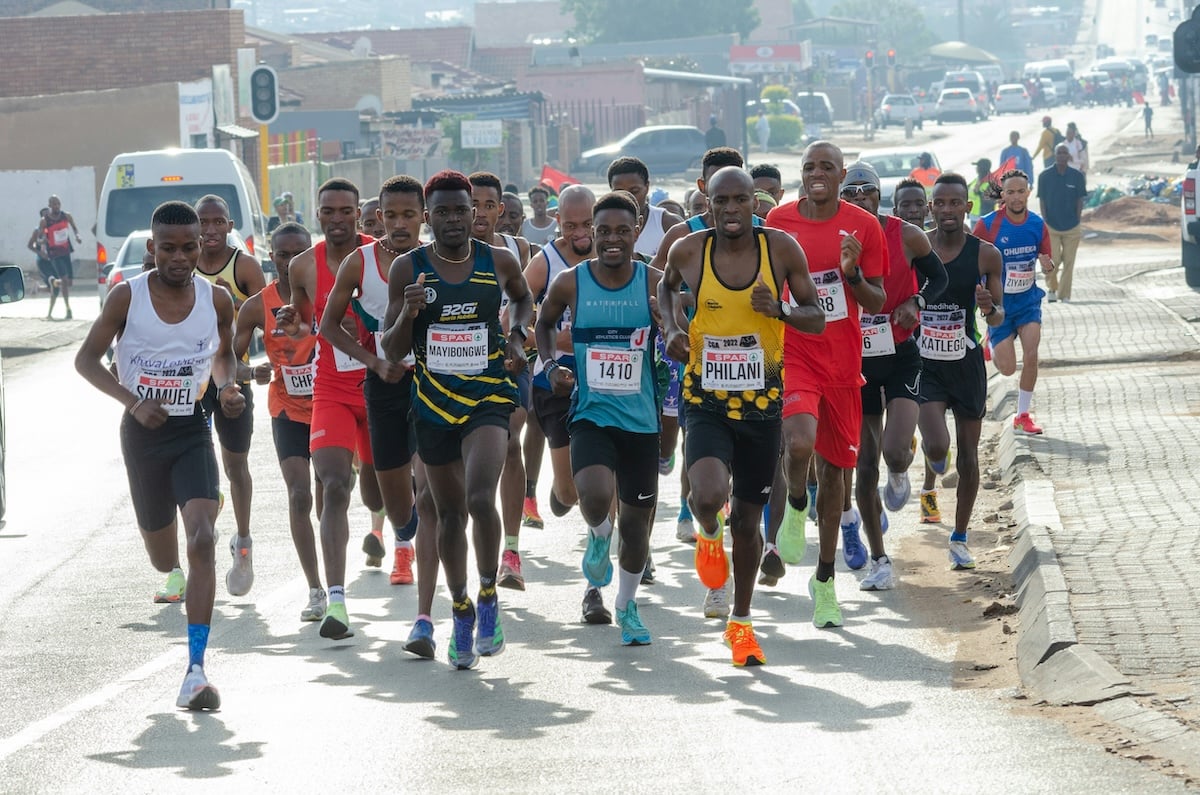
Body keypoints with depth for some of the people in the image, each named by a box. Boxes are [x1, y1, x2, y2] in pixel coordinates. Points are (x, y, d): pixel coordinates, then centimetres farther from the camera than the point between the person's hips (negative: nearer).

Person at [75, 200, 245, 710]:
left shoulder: (217, 301, -4)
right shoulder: (128, 297, -11)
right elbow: (86, 359, -7)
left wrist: (228, 387, -6)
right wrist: (133, 402, -22)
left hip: (192, 431, 0)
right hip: (143, 433, 0)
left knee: (203, 541, -21)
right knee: (163, 557, 15)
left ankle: (196, 669, -23)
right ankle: (175, 573, 58)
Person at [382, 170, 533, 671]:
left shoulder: (498, 263, -1)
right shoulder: (408, 269, -2)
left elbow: (524, 299, 23)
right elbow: (393, 352, -2)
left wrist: (517, 334, 4)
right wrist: (408, 314, -21)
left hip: (488, 398, -2)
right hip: (434, 403, 2)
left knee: (480, 499, -24)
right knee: (450, 513, 12)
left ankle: (488, 598, -4)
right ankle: (461, 614, 30)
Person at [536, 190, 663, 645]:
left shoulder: (654, 284, -4)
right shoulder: (570, 283, -3)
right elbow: (544, 323, 17)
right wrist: (550, 365, 0)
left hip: (641, 418, 1)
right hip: (591, 414, -1)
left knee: (636, 519, 10)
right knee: (595, 496, -28)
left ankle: (627, 605, 34)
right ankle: (598, 536, 10)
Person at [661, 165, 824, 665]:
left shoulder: (781, 249, -7)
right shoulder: (689, 251, -7)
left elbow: (816, 320, 0)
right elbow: (666, 286, 17)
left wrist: (780, 309, -20)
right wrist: (671, 328, -1)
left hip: (762, 403, 1)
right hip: (706, 402, -1)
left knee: (747, 520, 11)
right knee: (708, 497, -27)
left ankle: (741, 623, 31)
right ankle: (708, 534, 12)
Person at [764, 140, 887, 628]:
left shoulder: (863, 226, 0)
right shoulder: (778, 222, 0)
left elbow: (877, 304, 1)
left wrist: (852, 273, -18)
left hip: (842, 362, 2)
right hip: (792, 354, -2)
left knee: (834, 466, 10)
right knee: (800, 442, -30)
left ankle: (825, 579, 23)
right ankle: (796, 510, 3)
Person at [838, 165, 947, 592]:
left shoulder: (907, 236, -6)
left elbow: (938, 276, 8)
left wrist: (916, 302, -10)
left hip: (901, 356, -2)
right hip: (855, 360, 2)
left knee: (895, 452, -21)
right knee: (864, 467, 4)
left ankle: (899, 476, 19)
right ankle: (879, 562, 16)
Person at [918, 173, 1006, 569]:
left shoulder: (985, 254, -5)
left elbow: (1000, 317, -3)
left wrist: (991, 309, -24)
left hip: (967, 362, 1)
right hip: (924, 362, -1)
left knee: (968, 457, 7)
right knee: (937, 446, -18)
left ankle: (960, 538, 23)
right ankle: (930, 480, 20)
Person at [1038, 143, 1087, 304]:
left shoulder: (1077, 176, 0)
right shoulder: (1045, 176, -1)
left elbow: (1080, 200, 4)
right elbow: (1042, 200, 1)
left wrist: (1077, 221, -3)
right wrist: (1045, 222, -5)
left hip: (1071, 226, 1)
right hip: (1051, 226, -1)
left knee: (1068, 262, 3)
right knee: (1053, 259, -8)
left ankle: (1064, 295, 11)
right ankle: (1052, 288, 17)